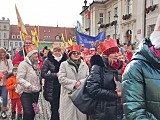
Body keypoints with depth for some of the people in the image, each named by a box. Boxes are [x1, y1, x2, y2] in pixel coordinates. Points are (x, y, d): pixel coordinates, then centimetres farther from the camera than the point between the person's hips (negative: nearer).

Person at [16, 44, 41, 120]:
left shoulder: (36, 63, 8)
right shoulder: (23, 64, -15)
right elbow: (19, 79, -22)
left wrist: (39, 86, 6)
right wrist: (30, 86, -27)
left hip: (35, 92, 7)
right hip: (26, 92, -7)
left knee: (33, 112, 13)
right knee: (27, 112, -11)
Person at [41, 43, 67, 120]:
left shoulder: (64, 59, 4)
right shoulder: (48, 60, -3)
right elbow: (43, 74, -6)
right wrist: (55, 74, -14)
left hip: (62, 87, 3)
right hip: (52, 88, -3)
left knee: (60, 106, 8)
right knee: (55, 108, -1)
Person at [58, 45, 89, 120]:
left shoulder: (84, 65, 12)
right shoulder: (64, 64, 2)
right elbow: (61, 79, -7)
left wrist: (80, 82, -12)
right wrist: (74, 83, -13)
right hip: (68, 95, -3)